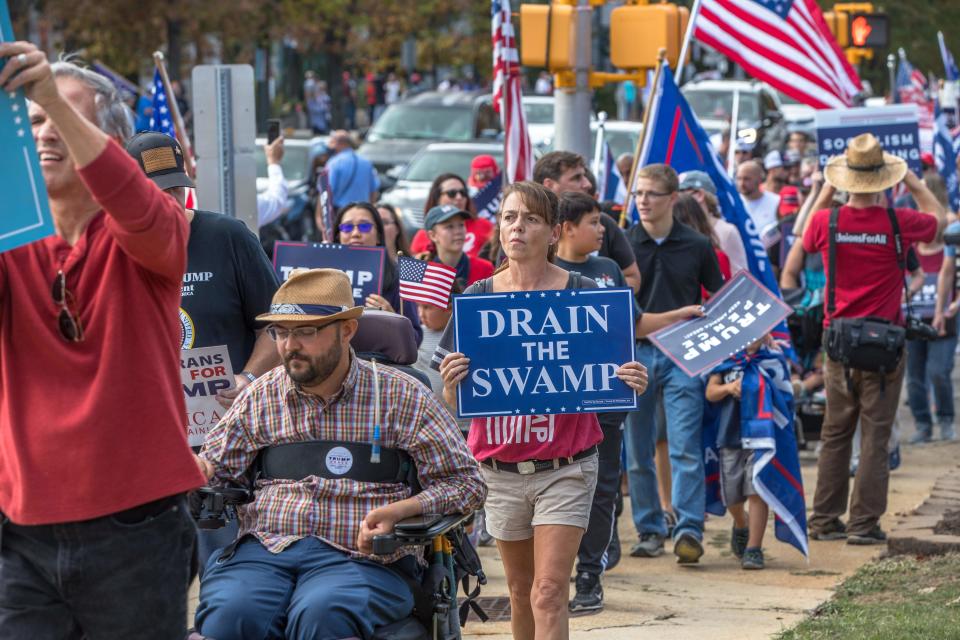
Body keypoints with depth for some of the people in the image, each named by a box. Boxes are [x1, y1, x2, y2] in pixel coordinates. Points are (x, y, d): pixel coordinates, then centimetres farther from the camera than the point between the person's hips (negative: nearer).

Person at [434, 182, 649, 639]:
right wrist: (451, 384, -22)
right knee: (521, 591, 15)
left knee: (548, 595, -11)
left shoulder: (582, 295, -6)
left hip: (566, 467, -3)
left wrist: (632, 384, -21)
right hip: (500, 468, 3)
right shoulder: (477, 299, -1)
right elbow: (456, 403, 1)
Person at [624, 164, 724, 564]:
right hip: (634, 352, 1)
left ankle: (689, 530, -14)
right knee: (637, 451, 5)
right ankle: (649, 531, 14)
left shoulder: (696, 246, 5)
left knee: (685, 447, -11)